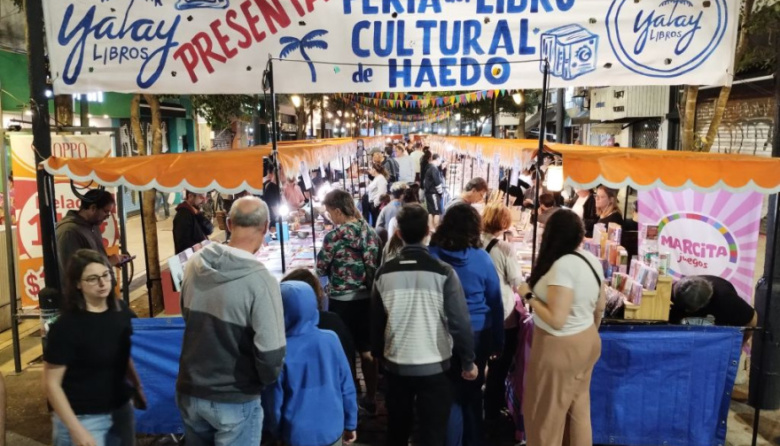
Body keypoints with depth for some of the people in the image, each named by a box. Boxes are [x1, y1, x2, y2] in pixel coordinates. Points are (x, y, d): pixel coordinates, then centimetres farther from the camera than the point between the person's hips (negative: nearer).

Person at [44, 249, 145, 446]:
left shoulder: (121, 310, -3)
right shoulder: (66, 326, -18)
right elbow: (51, 383, -15)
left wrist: (137, 387, 18)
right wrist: (76, 430, -18)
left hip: (121, 410, 5)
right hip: (83, 418, -5)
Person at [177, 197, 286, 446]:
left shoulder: (195, 264, -7)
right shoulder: (260, 280, -24)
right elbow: (270, 354, -25)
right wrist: (267, 380, -3)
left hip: (189, 391, 5)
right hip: (235, 400, -5)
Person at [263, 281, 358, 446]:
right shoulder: (331, 339, -12)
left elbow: (273, 402, -9)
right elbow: (347, 386, -4)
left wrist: (276, 432, 10)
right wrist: (351, 424, 10)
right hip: (332, 429, 2)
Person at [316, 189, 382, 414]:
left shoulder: (335, 235, -15)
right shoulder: (370, 231, 1)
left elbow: (320, 269, -6)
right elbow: (376, 264, 8)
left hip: (342, 302, -5)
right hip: (367, 298, 6)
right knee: (366, 349, 17)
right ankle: (370, 398, 29)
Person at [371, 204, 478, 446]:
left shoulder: (384, 273, -6)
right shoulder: (443, 272, -15)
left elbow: (376, 320, 3)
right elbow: (459, 322, -13)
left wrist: (378, 353, 19)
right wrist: (468, 362, 0)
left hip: (396, 365, 3)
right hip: (435, 366, -3)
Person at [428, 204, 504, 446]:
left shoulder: (430, 255, -9)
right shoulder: (482, 257, -7)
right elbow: (495, 303, -1)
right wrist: (498, 342, 9)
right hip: (478, 334, 1)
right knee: (473, 392, 18)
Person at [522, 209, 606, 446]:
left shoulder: (562, 266, -26)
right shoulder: (592, 260, 1)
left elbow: (556, 320, -28)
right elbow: (600, 305, 13)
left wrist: (531, 298, -13)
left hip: (561, 348, -9)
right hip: (587, 342, 9)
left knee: (547, 413, 9)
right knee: (579, 409, 22)